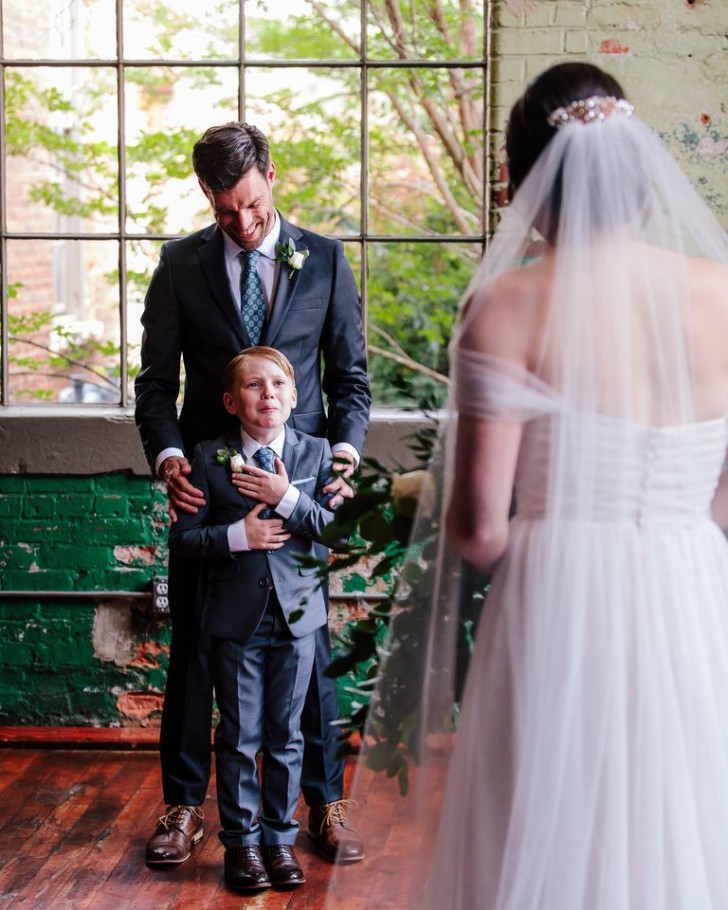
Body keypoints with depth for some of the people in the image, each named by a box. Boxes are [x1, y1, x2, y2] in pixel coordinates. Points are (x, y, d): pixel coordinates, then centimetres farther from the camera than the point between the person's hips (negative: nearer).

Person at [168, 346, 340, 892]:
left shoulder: (316, 453, 1)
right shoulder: (209, 459, -2)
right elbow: (182, 537, -4)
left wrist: (287, 498, -17)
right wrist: (237, 535, -17)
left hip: (297, 616, 1)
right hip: (236, 618, -1)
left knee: (286, 736, 9)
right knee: (240, 737, 6)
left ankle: (280, 836, 22)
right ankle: (241, 840, 19)